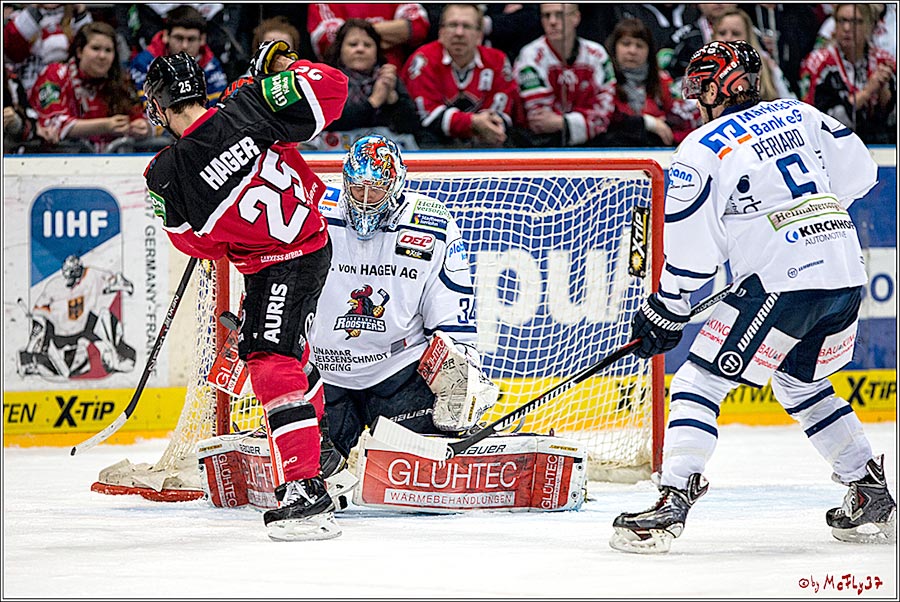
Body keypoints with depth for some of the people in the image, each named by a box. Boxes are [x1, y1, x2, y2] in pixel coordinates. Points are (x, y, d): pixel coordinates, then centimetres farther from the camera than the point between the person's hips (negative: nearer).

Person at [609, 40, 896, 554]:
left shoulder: (700, 150, 0)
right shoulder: (799, 115, 16)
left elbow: (692, 257, -1)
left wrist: (664, 315, 11)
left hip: (782, 283, -7)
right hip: (847, 273, 7)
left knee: (700, 382, 0)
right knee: (802, 384, 28)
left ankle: (673, 502, -13)